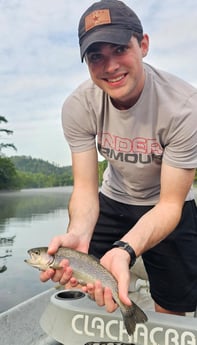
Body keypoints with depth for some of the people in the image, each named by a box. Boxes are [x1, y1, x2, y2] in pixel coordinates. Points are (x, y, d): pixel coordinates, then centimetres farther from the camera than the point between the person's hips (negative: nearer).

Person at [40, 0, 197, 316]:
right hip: (113, 201, 3)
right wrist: (78, 235, -39)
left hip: (168, 207, -2)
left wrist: (124, 250, -43)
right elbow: (85, 187, -17)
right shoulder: (78, 107, -21)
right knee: (96, 285, 6)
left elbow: (170, 204, -25)